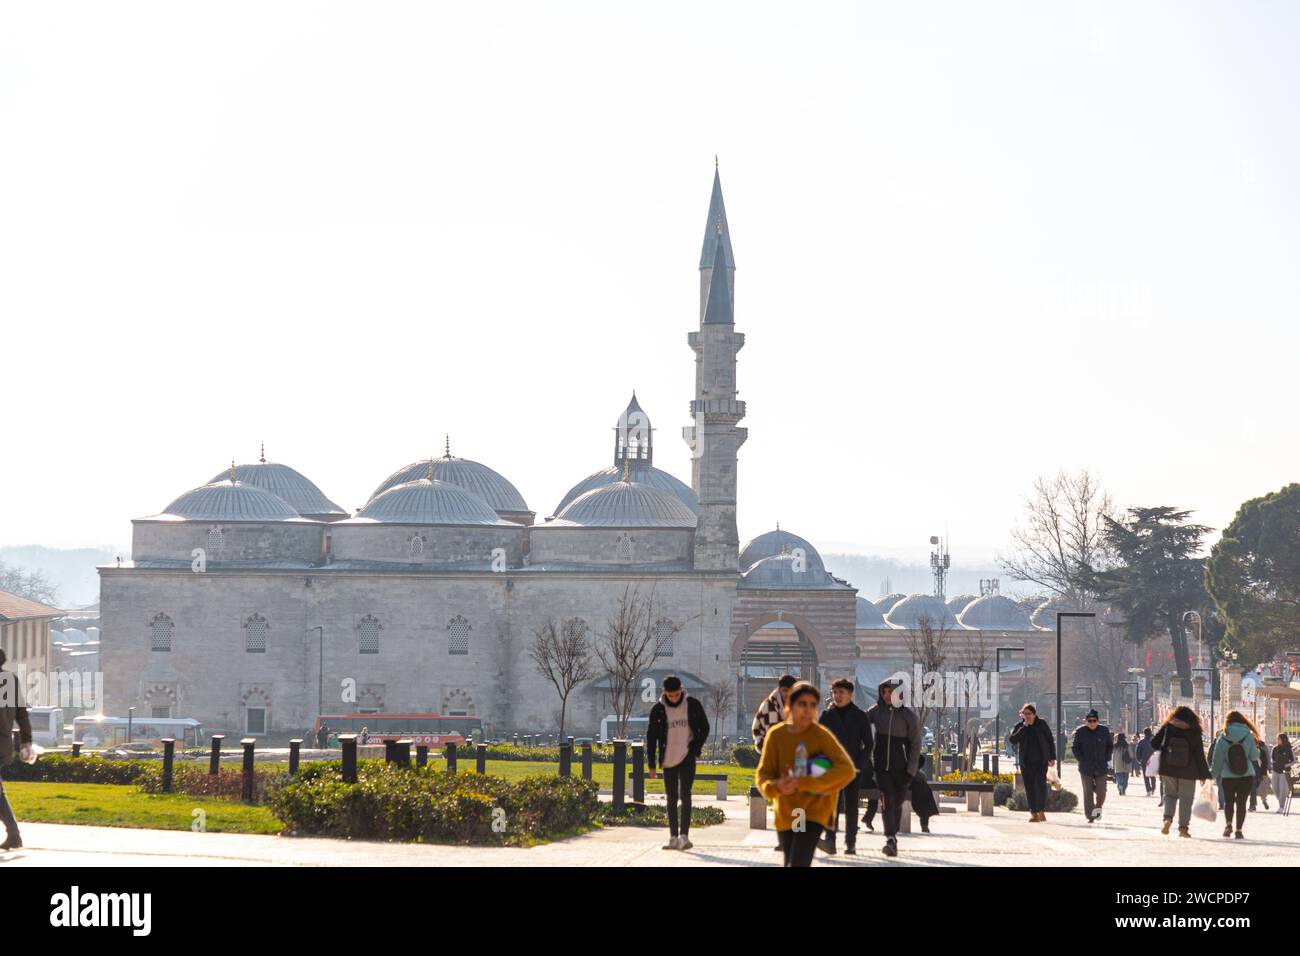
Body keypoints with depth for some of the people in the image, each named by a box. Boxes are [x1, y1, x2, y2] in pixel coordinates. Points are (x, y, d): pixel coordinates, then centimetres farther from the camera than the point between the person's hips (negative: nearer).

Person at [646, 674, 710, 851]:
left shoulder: (693, 705, -2)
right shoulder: (658, 710, -1)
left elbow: (704, 728, 9)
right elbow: (651, 737, 3)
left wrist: (695, 748, -5)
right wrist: (651, 765, -1)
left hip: (687, 758, -2)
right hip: (668, 760, 2)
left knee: (685, 795, -13)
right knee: (672, 799, 6)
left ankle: (684, 836, -16)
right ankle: (674, 838, 11)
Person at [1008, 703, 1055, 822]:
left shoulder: (1042, 724, 3)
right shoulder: (1019, 727, 3)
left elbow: (1050, 741, 11)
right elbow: (1012, 740, -13)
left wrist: (1052, 757, 7)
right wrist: (1024, 727, -16)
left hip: (1041, 761, -2)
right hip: (1026, 762, 2)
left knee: (1040, 783, -17)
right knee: (1029, 788, 2)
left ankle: (1042, 811, -14)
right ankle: (1034, 813, 7)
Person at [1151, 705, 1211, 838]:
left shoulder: (1167, 728, -5)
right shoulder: (1194, 733, -7)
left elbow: (1154, 744, -5)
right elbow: (1199, 755, -6)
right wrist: (1204, 774, 0)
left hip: (1168, 769, 1)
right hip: (1188, 772, -1)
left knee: (1170, 794, 17)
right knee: (1186, 798, 8)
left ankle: (1168, 818, -7)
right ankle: (1183, 827, 5)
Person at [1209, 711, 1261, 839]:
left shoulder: (1222, 738, -3)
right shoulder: (1248, 735, -4)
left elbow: (1217, 758, -1)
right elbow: (1254, 756, -3)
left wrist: (1214, 774, 9)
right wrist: (1258, 751, 19)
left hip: (1227, 776, 0)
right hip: (1247, 775, 0)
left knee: (1228, 801, 14)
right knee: (1241, 802, 5)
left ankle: (1228, 823, -8)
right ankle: (1239, 830, 1)